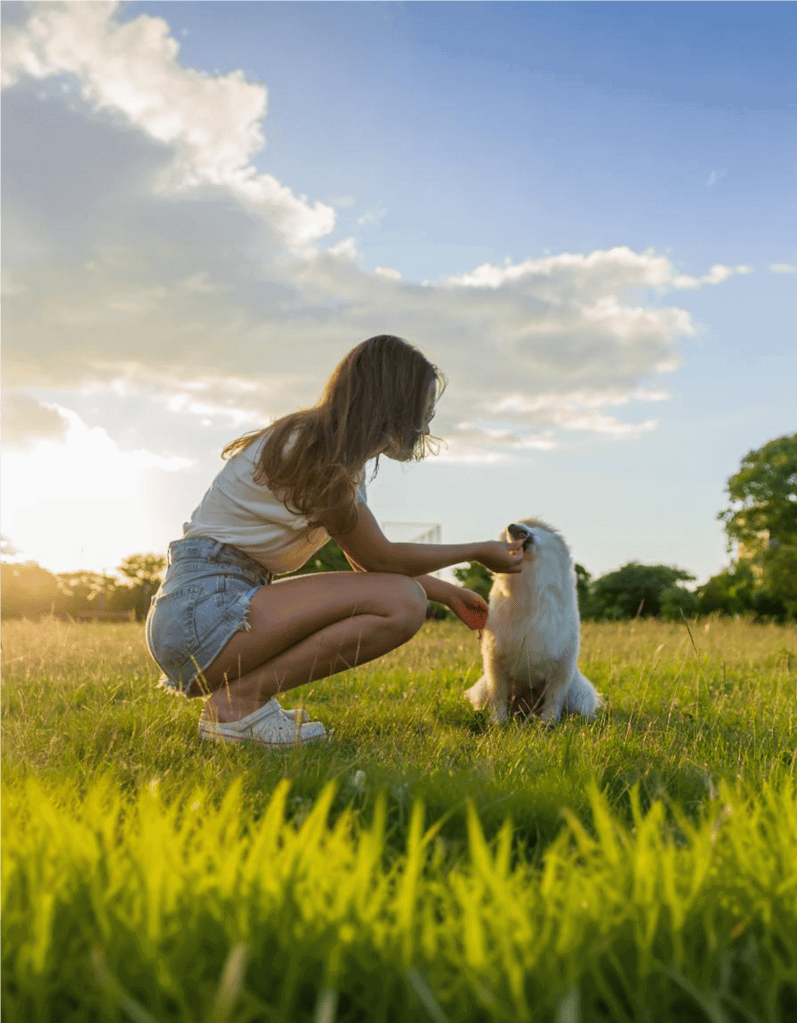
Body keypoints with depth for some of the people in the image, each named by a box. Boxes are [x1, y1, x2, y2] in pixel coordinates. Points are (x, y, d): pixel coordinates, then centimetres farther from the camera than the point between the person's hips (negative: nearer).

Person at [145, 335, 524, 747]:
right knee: (402, 601, -19)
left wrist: (447, 593, 25)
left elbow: (366, 562, 23)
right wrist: (479, 552, 4)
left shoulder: (339, 457, 16)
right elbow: (381, 559, -7)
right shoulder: (314, 450, -15)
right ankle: (238, 702, -14)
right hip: (202, 609, -10)